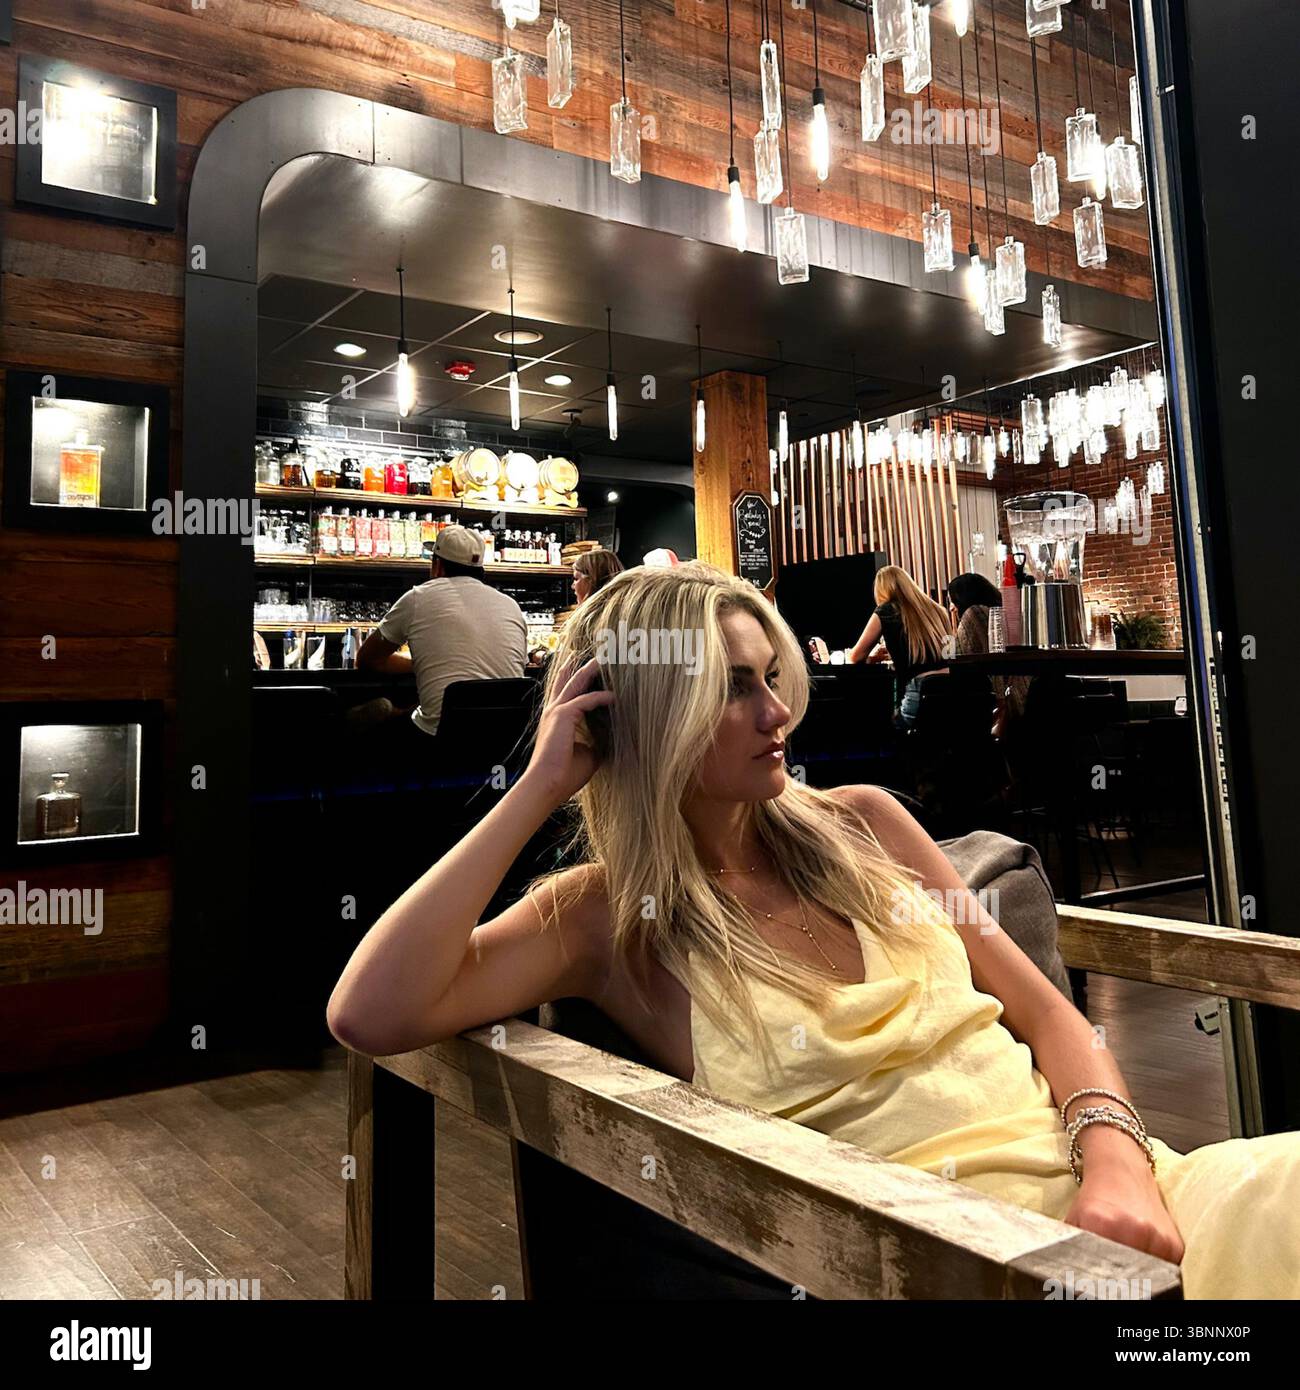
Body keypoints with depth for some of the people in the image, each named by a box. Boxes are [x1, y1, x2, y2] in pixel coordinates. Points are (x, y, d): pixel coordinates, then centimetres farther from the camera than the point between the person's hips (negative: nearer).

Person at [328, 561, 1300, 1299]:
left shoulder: (861, 823, 10)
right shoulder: (604, 915, 1)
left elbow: (1048, 1015, 10)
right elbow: (370, 1017, -14)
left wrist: (1115, 1158, -11)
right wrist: (539, 789, -9)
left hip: (1084, 1174, 6)